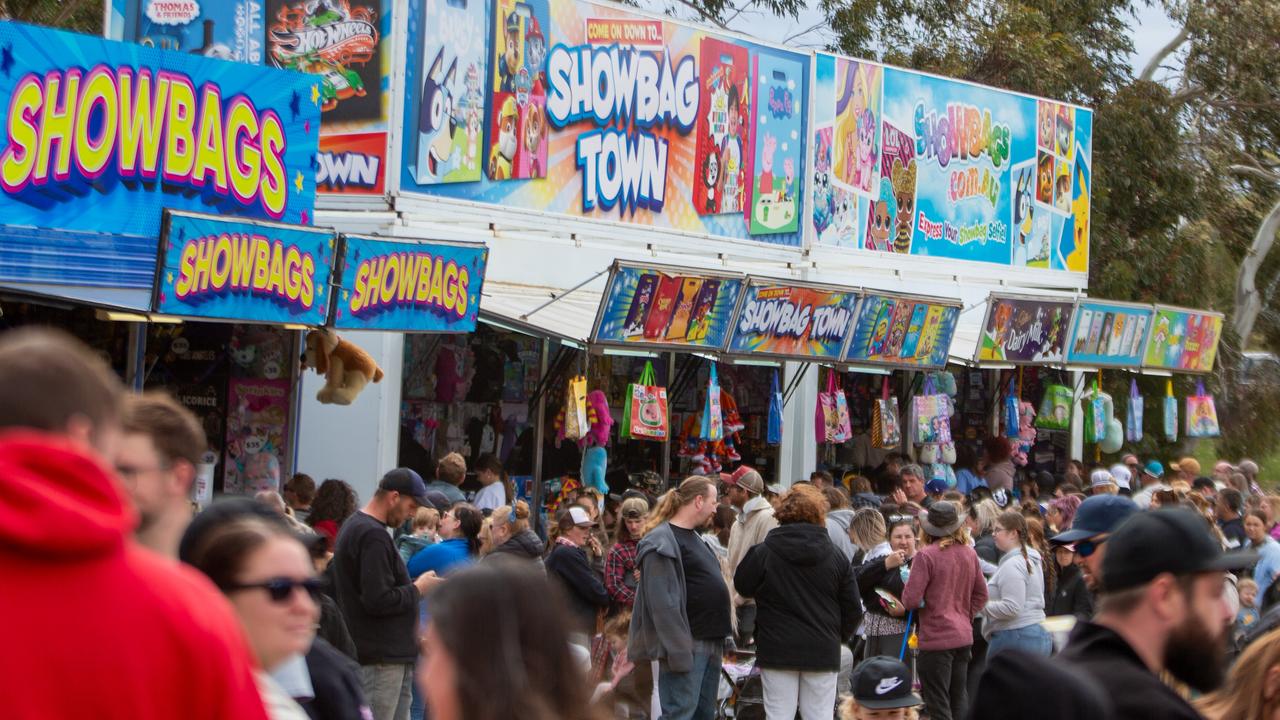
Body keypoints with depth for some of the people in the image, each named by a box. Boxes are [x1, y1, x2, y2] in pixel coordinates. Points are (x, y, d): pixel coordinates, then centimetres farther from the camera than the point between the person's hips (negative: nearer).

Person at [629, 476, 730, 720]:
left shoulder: (694, 537, 19)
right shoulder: (662, 542, -13)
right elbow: (662, 603, -19)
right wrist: (678, 650, -24)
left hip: (711, 643, 10)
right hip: (687, 645, -10)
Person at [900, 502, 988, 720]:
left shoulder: (926, 555, -15)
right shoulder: (969, 553, 4)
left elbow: (911, 601, -17)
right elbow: (981, 594, 14)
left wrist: (907, 584, 2)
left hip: (936, 638, -6)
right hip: (964, 636, 6)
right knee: (959, 701, 17)